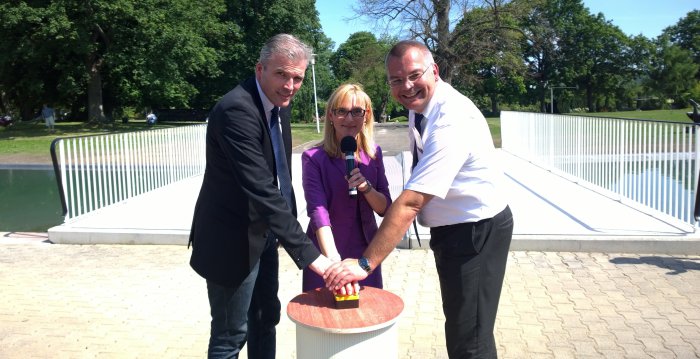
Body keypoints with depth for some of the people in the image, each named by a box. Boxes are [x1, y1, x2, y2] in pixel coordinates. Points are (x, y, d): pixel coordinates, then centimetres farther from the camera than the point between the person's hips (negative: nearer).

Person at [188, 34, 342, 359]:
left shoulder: (278, 103, 2)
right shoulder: (236, 110, -26)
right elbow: (262, 191, -34)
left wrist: (288, 226, 10)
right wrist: (310, 255, -36)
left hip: (263, 233, 9)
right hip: (233, 240, -9)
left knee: (266, 319, 21)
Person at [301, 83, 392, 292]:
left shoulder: (373, 153, 0)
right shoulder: (313, 158, -12)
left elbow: (385, 208, 0)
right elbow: (318, 210, -22)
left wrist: (366, 187, -20)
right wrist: (333, 259, -35)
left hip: (365, 252, 3)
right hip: (326, 254, -3)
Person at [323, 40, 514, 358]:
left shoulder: (452, 119, -27)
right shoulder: (418, 108, 2)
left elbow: (411, 201, -33)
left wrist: (365, 263, -32)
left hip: (477, 232, -9)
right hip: (450, 228, 9)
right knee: (457, 323, 23)